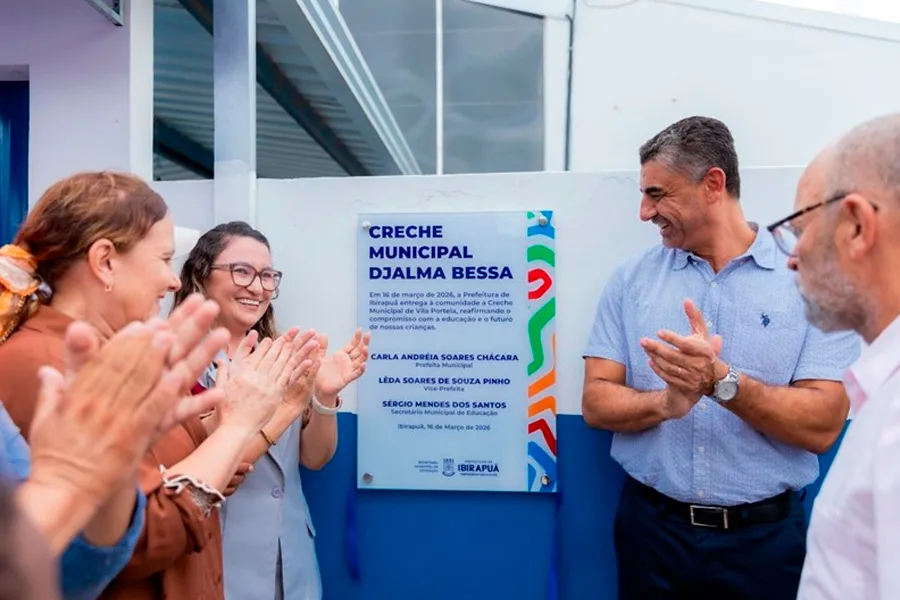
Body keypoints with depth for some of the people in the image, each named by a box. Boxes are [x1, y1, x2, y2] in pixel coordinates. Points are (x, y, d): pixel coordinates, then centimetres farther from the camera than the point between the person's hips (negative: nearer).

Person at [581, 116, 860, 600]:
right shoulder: (632, 279, -1)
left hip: (764, 536, -1)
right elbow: (597, 403, -4)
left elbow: (822, 426, -11)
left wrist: (720, 381, -25)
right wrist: (664, 402, -22)